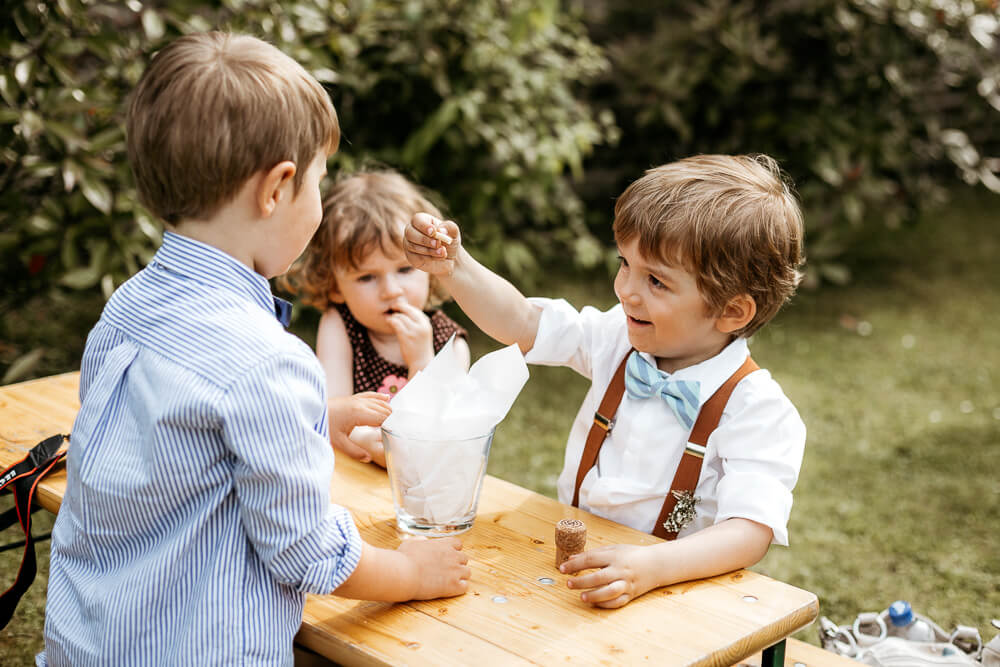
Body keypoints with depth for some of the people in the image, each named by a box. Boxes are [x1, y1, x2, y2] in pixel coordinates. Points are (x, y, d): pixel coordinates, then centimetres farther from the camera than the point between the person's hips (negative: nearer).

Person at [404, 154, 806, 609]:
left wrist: (651, 567, -40)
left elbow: (751, 531, -24)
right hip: (575, 563, 5)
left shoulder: (759, 412, -15)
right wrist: (453, 265, -4)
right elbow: (520, 323, 11)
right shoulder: (622, 338, 2)